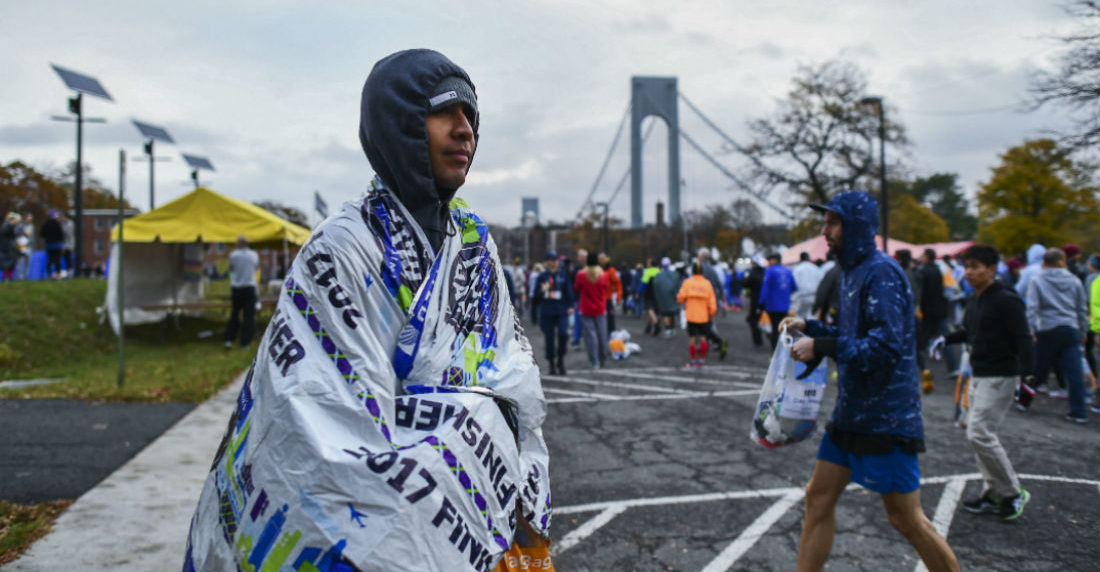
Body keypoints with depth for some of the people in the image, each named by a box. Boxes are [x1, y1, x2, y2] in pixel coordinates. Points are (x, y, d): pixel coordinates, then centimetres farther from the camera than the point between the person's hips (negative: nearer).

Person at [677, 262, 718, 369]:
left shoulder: (687, 282, -6)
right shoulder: (707, 283, -2)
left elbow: (680, 298, -9)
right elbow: (712, 301, -4)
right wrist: (712, 312, 8)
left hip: (691, 316, -1)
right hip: (704, 316, 1)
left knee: (692, 338, 6)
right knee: (703, 338, 11)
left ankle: (693, 361, 8)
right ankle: (702, 361, 12)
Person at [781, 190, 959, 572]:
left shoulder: (881, 272, -18)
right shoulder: (854, 271, 12)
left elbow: (886, 347, -26)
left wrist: (821, 347, -23)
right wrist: (810, 327, 10)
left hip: (885, 418, -9)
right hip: (852, 413, 10)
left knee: (907, 519, 2)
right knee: (818, 497, 12)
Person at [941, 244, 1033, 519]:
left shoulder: (1006, 300, -14)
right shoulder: (973, 300, 11)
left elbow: (1023, 340, -18)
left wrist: (1025, 376, -26)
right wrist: (947, 339, 9)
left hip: (999, 377, -9)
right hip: (978, 375, 9)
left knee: (980, 434, -12)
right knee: (977, 432, 12)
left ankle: (1013, 493, 5)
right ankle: (993, 493, 23)